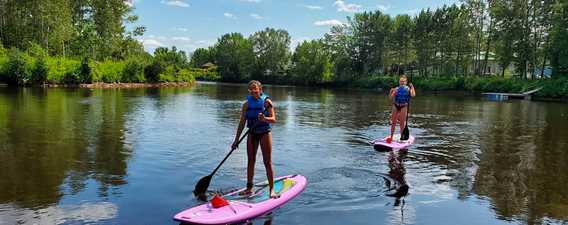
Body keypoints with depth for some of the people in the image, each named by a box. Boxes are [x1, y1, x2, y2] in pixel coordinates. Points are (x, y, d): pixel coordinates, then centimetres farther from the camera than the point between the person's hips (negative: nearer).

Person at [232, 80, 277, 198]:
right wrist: (236, 139, 4)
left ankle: (272, 189, 4)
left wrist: (264, 119, -34)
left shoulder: (266, 101, -7)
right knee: (250, 161, 8)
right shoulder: (246, 104, 3)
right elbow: (242, 123, 5)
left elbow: (273, 119, -12)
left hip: (265, 133, -4)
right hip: (252, 133, 4)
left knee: (267, 162, -3)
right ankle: (249, 188, 19)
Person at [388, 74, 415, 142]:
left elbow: (413, 95, -19)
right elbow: (390, 98, 0)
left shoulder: (408, 88, -2)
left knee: (402, 123, 2)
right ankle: (391, 137, 15)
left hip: (403, 107, -2)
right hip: (395, 106, 2)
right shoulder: (396, 89, 3)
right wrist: (391, 92, -16)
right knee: (393, 123, 6)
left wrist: (412, 87, -17)